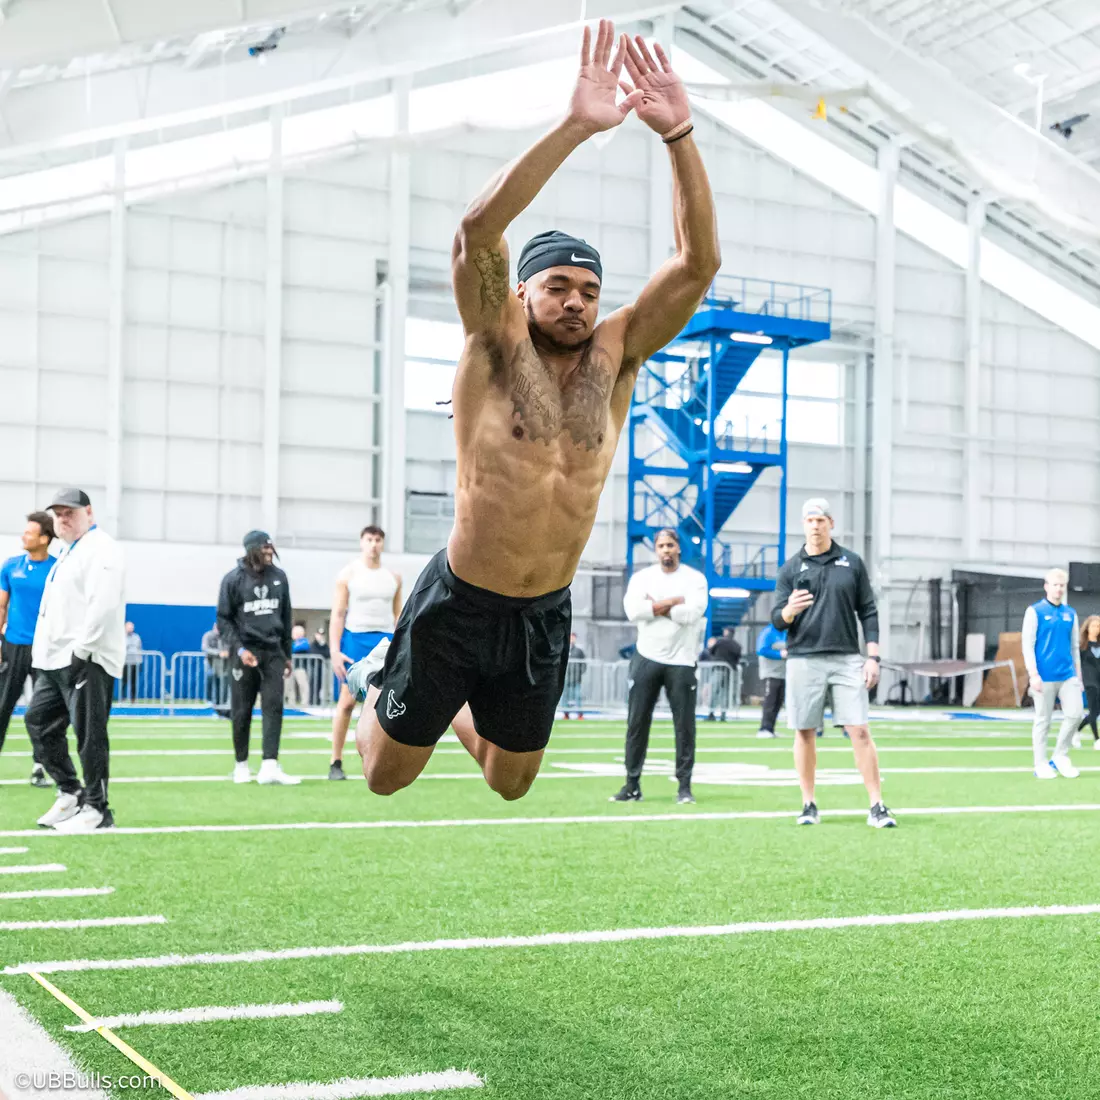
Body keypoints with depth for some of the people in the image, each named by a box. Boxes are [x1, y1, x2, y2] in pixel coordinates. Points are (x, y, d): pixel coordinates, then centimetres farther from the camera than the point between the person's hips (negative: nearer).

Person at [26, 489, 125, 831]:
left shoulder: (100, 549, -10)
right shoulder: (68, 552, 22)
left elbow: (103, 606, -21)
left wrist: (80, 652, -23)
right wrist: (43, 650, 18)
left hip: (87, 660, -10)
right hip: (57, 660, 10)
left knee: (89, 735, -7)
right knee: (38, 720, 12)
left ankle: (96, 809, 1)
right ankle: (70, 793, 19)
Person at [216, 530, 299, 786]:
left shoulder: (279, 577, 9)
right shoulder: (233, 579, -2)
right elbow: (223, 619, -2)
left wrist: (287, 654, 16)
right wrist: (239, 649, -14)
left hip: (273, 651, 3)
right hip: (244, 653, -3)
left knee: (274, 706, -8)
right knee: (241, 711, 4)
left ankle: (269, 766, -14)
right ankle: (241, 765, 18)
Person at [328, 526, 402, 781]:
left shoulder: (393, 577, 11)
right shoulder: (348, 574, 1)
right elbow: (337, 615, -3)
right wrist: (335, 651, -12)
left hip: (385, 643, 3)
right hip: (355, 640, -3)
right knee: (347, 701, -4)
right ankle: (335, 762, 2)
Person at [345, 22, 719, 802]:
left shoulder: (615, 356, -1)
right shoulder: (497, 343, -10)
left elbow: (700, 262, -11)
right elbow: (479, 227, -27)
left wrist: (679, 136, -22)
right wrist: (575, 127, -34)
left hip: (545, 617, 4)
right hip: (457, 605, -4)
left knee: (510, 783, 20)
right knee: (386, 776, 11)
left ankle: (452, 705, 50)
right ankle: (381, 678, 42)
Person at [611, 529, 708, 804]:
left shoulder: (694, 578, 1)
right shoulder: (642, 577, 6)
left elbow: (691, 613, -16)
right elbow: (634, 611, -12)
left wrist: (655, 606, -11)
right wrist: (674, 601, -13)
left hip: (681, 662, -2)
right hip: (647, 658, 2)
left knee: (685, 726, 1)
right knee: (637, 723, 3)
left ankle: (685, 786, 9)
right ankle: (632, 786, 10)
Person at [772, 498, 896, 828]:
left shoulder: (852, 562, 9)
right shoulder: (791, 568, 7)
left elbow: (868, 612, 9)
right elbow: (777, 621, 3)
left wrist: (873, 656, 0)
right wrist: (789, 611, -21)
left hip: (847, 660, 0)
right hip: (804, 660, 0)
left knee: (860, 732, -6)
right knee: (805, 733, 3)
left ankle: (877, 807, -3)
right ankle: (809, 805, 14)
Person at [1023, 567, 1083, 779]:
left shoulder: (1070, 614, 12)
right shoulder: (1035, 611, -3)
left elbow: (1075, 647, 17)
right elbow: (1028, 645, -7)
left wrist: (1078, 675, 14)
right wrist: (1033, 674, -14)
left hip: (1068, 675, 4)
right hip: (1044, 677, -4)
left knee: (1075, 714, -4)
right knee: (1043, 720, 1)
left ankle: (1060, 757, 13)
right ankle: (1041, 765, 10)